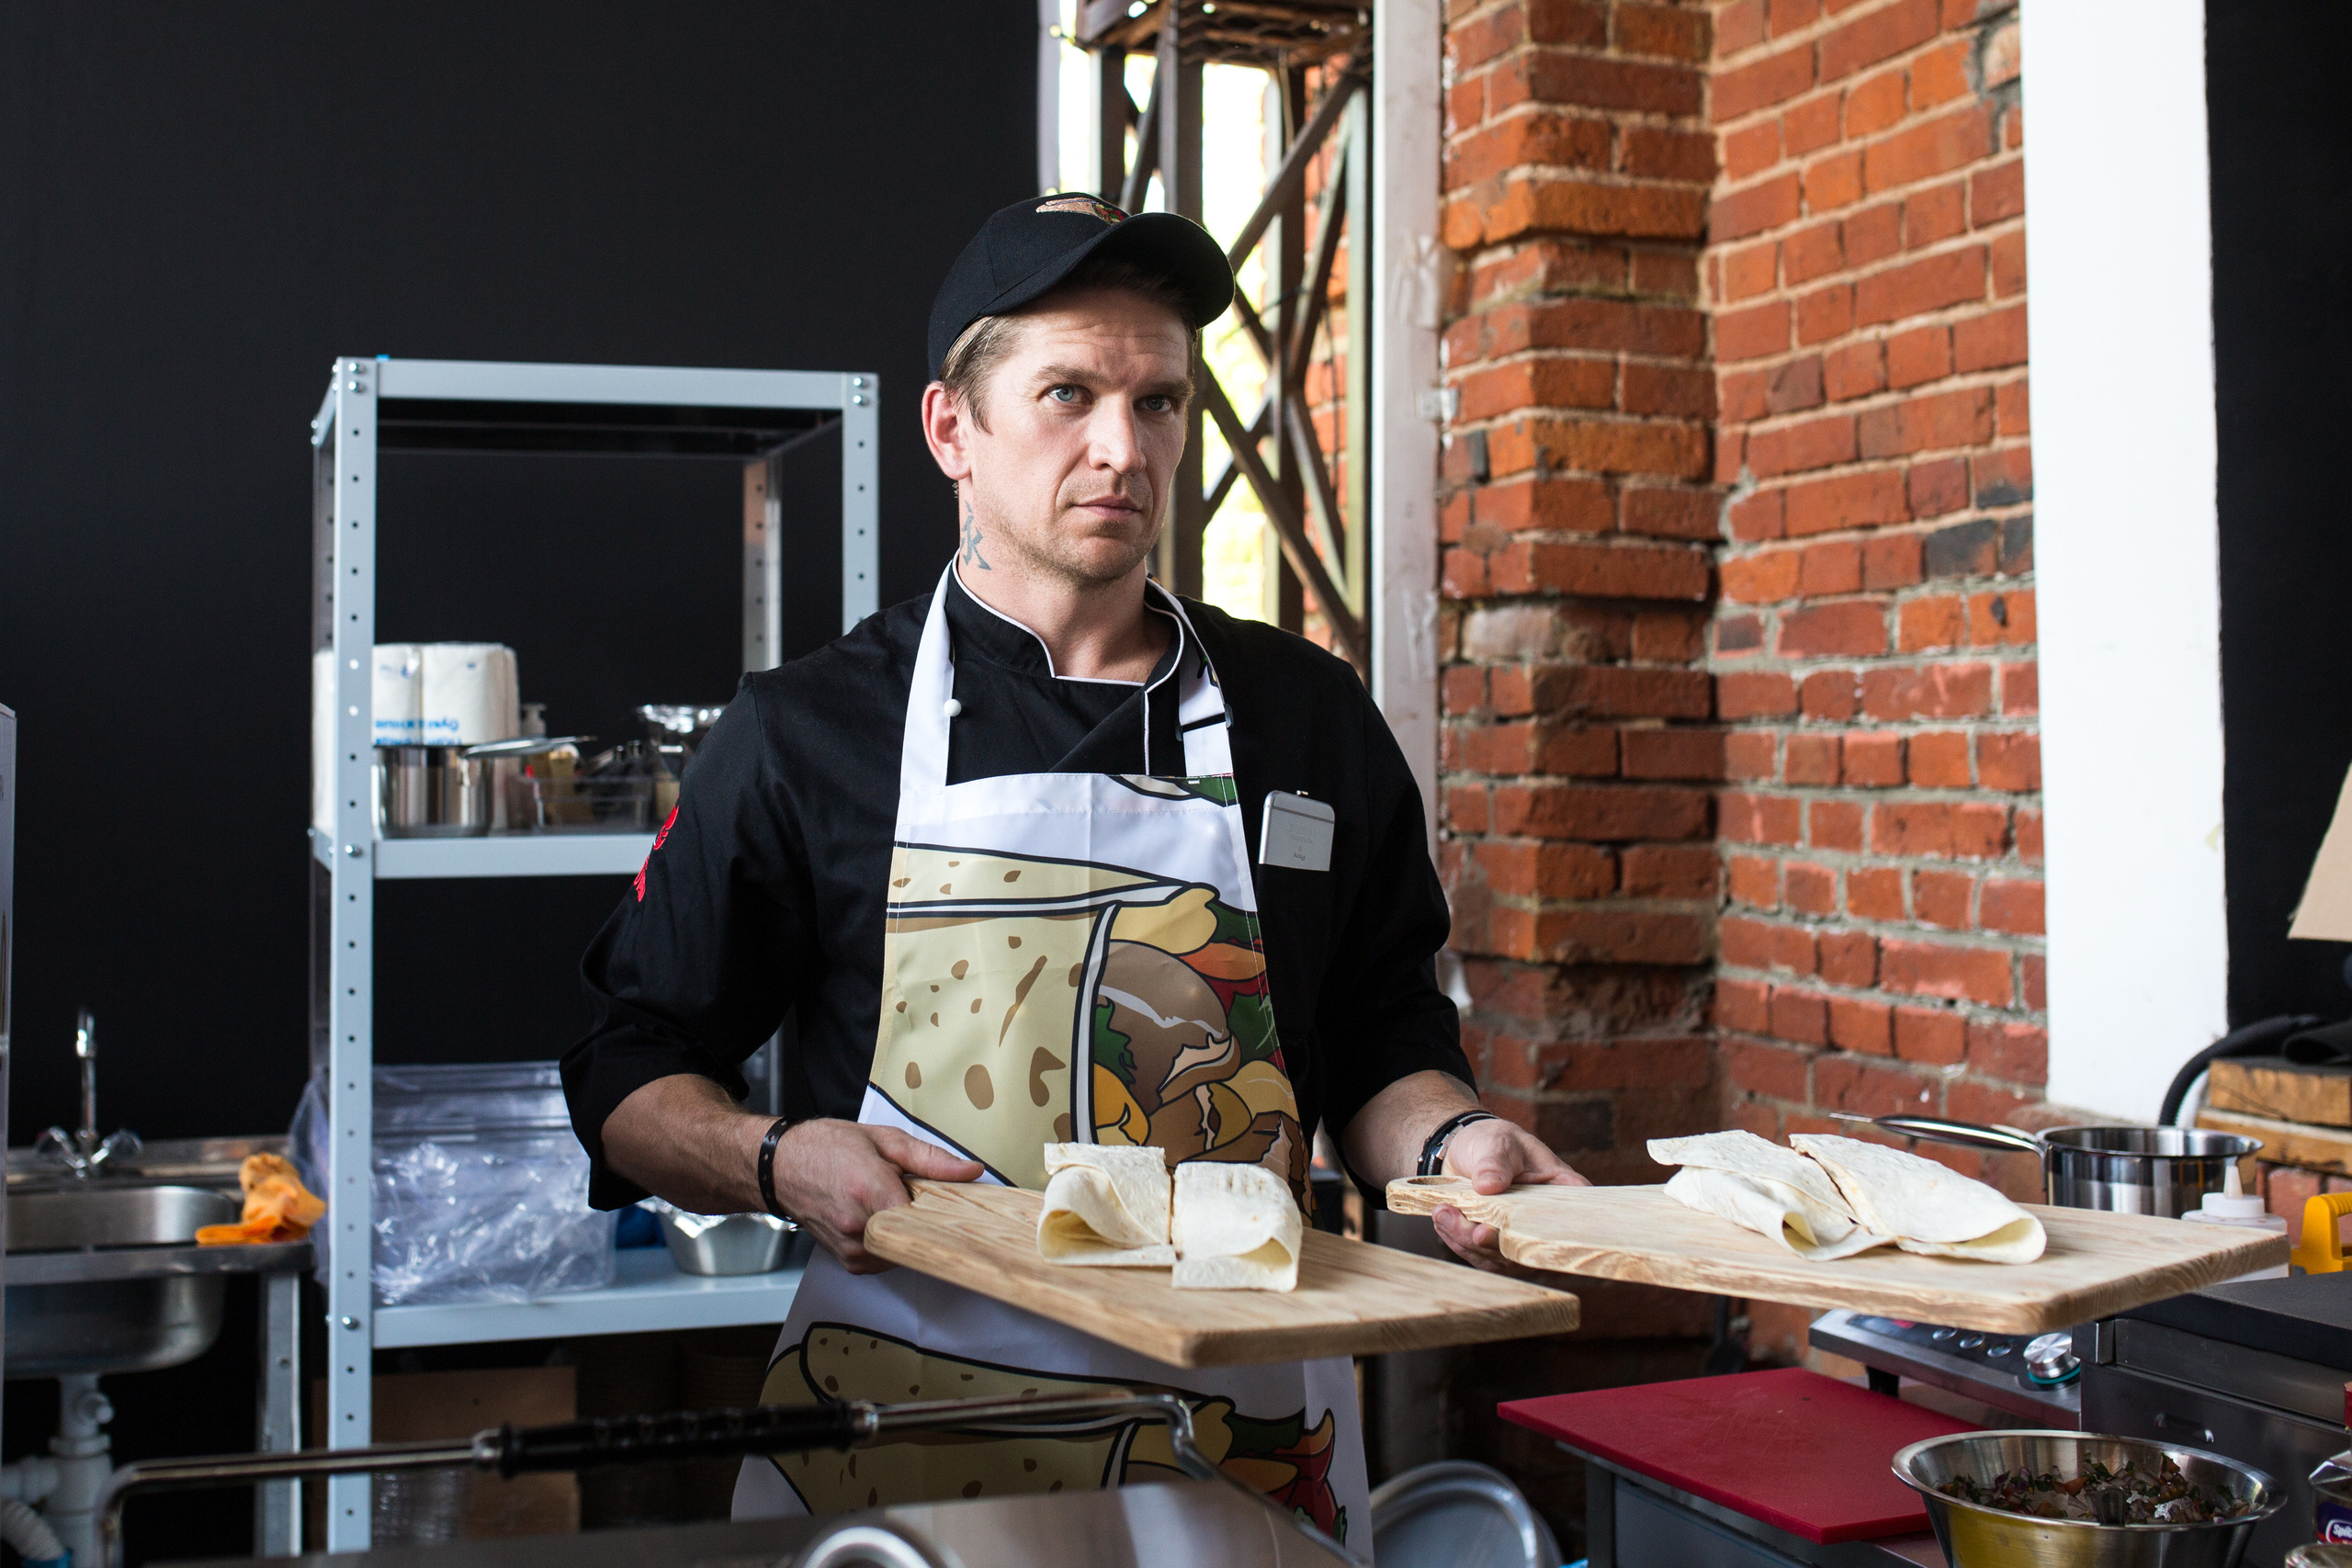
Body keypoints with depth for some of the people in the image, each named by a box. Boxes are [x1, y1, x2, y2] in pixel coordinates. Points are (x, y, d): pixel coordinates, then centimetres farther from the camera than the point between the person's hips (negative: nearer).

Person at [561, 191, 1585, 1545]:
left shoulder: (1310, 718, 7)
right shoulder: (807, 733, 0)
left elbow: (1382, 1042, 13)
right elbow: (629, 1072, 4)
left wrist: (1448, 1143, -8)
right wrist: (781, 1163, -14)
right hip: (902, 1428, -1)